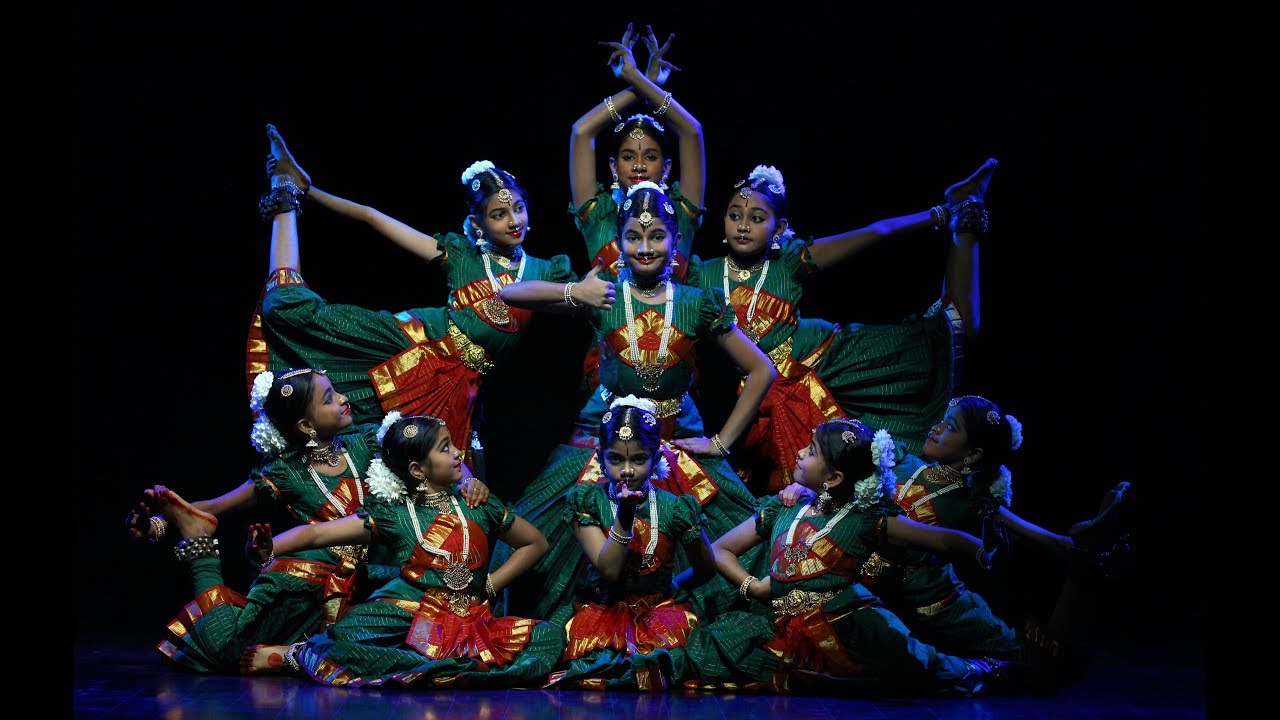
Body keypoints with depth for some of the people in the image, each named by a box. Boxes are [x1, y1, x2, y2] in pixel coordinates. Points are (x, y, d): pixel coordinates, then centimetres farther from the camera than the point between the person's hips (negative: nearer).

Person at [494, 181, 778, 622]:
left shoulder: (698, 305, -2)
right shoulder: (600, 298, -3)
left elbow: (761, 372, 5)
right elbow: (507, 294, -7)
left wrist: (721, 442, 0)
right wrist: (573, 293, -21)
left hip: (678, 441, 0)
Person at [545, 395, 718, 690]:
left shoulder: (674, 508, -3)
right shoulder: (588, 501, -3)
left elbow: (705, 569, 14)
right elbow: (609, 571, -15)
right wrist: (625, 516, -23)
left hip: (659, 609, 0)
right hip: (603, 609, 0)